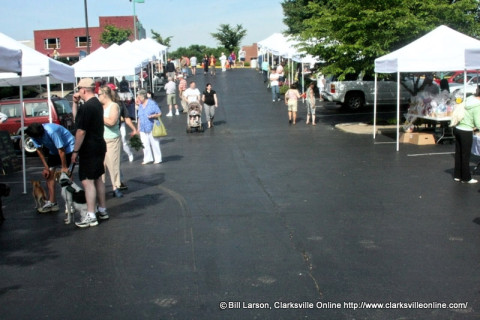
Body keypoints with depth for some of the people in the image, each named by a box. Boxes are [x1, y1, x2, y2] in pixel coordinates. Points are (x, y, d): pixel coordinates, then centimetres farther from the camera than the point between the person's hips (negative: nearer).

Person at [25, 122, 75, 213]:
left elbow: (61, 150, -31)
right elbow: (39, 150, -4)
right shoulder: (34, 134, -16)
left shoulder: (51, 132, -38)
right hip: (54, 150, 7)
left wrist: (64, 167, -23)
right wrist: (46, 167, -6)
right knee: (49, 174, 1)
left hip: (68, 147, -7)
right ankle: (52, 202, 8)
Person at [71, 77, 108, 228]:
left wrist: (75, 151, -15)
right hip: (99, 146, 10)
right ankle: (102, 210, 26)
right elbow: (77, 118, 22)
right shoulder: (97, 103, 12)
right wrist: (75, 103, 9)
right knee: (97, 179, 18)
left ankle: (90, 216, -4)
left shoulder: (86, 107, -20)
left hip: (89, 149, -10)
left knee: (87, 181, -6)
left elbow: (81, 131, -21)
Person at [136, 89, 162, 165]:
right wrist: (138, 128, 19)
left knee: (155, 143, -1)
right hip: (143, 129, 6)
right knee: (145, 144, 3)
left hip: (152, 128, -6)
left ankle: (158, 159, 8)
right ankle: (148, 159, 12)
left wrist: (153, 116, -22)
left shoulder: (152, 103, -3)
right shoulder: (140, 106, 17)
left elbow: (159, 113, -3)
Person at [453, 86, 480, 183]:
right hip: (466, 132, -7)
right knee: (465, 156, 5)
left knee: (458, 154, 16)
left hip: (457, 129, 7)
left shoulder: (468, 100, 2)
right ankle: (466, 178, 16)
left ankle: (457, 175, 26)